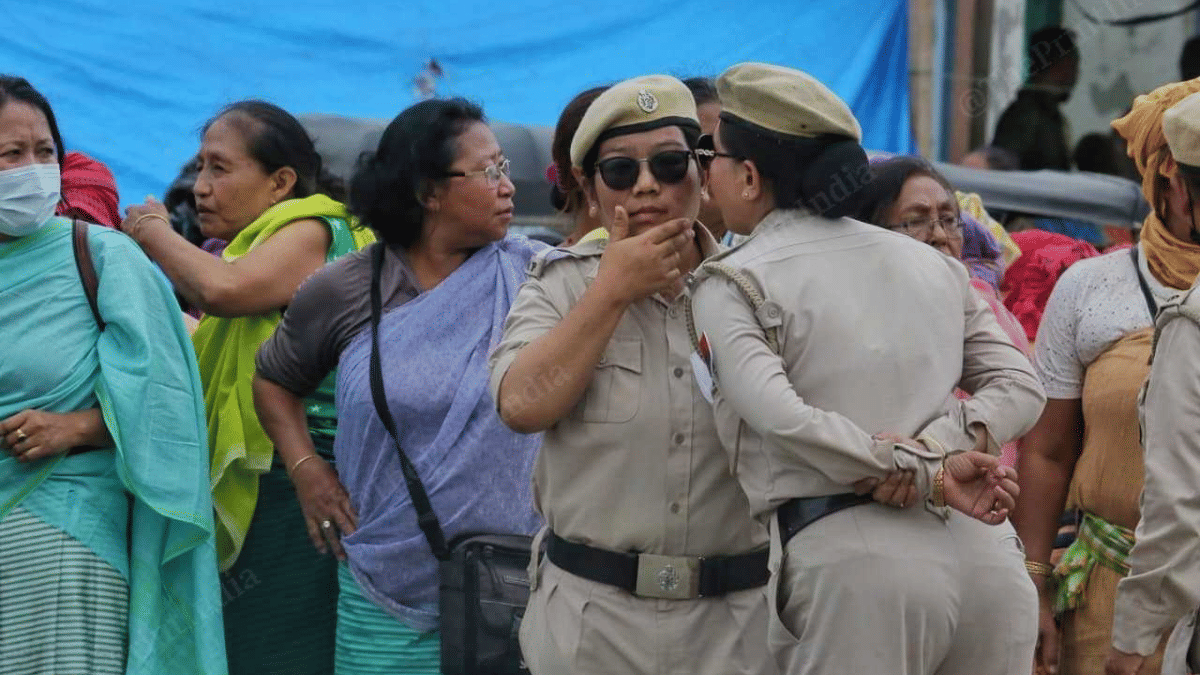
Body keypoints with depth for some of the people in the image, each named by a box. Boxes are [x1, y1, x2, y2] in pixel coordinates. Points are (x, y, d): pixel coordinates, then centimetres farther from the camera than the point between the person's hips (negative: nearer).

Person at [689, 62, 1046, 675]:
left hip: (850, 560, -5)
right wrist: (940, 447, -5)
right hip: (987, 554, 5)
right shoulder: (931, 263, 19)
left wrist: (928, 476, -11)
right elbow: (1019, 386, 9)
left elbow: (779, 417, -14)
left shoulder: (731, 283, 2)